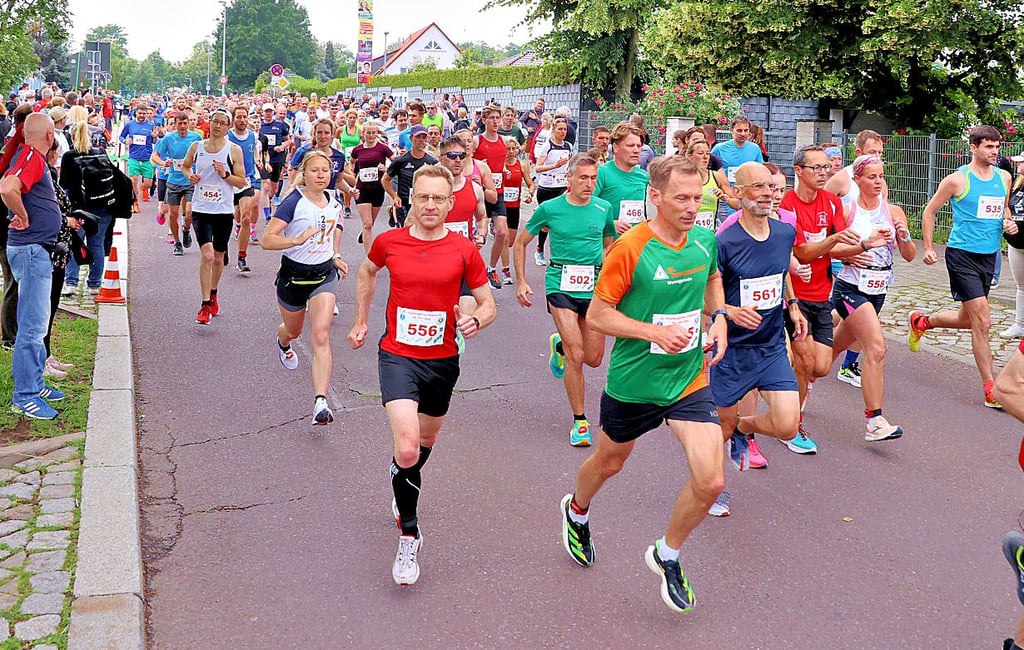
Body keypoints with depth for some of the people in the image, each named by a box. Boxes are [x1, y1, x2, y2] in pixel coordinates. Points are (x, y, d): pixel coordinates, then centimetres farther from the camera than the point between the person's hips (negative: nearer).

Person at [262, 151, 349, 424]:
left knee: (321, 337, -15)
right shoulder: (294, 202, -17)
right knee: (293, 330, 23)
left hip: (324, 274, 2)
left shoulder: (333, 201, -1)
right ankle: (283, 343, 64)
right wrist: (297, 240, -38)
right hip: (293, 275, -2)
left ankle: (320, 401, -22)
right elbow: (267, 240, -24)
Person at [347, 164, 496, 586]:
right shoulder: (388, 242, -5)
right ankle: (409, 535, -2)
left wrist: (475, 320, -22)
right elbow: (368, 271, 18)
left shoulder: (464, 251, -7)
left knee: (426, 440, 23)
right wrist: (360, 321, 20)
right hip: (397, 356, -2)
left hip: (442, 360, 2)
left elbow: (488, 304, 0)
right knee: (406, 448, -20)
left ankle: (404, 494, 55)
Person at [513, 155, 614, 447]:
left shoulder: (604, 209, 4)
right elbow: (521, 243, 9)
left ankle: (560, 345, 41)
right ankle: (579, 421, 3)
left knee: (593, 359, 7)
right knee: (576, 356, -12)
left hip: (594, 288, 3)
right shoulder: (550, 209, -3)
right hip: (561, 287, -3)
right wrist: (521, 281, 2)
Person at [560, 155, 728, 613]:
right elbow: (596, 316, -14)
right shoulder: (630, 249, -19)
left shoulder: (705, 241, -3)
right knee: (609, 463, 21)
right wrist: (655, 331, -25)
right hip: (634, 382, -3)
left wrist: (719, 316, 1)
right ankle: (577, 511, 56)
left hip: (690, 381, 3)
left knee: (710, 481, -9)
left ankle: (667, 555, 19)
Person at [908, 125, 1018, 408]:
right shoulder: (957, 180, -9)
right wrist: (928, 247, -4)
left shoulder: (1004, 177, 8)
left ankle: (920, 321, 44)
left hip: (989, 256, 7)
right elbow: (929, 211, 0)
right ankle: (991, 388, -3)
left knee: (967, 320, 16)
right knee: (982, 321, -10)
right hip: (962, 255, -7)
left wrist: (1009, 223, 2)